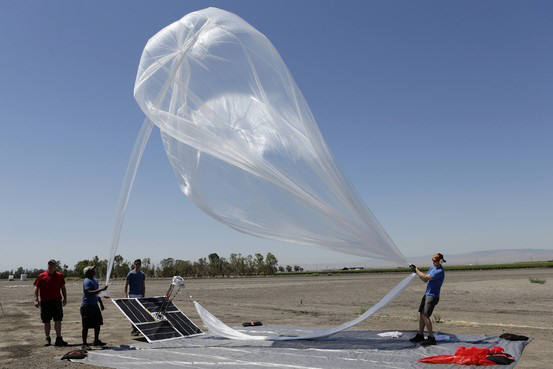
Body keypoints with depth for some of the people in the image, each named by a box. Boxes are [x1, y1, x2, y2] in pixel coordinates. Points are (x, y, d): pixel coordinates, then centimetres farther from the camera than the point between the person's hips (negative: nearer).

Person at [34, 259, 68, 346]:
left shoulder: (59, 276, 6)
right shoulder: (41, 276, -1)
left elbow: (63, 288, 15)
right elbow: (36, 288, 1)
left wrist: (65, 298, 10)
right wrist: (36, 300, -7)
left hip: (56, 301, 1)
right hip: (45, 302, -1)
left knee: (58, 320, 0)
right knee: (46, 322, 7)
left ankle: (58, 339, 7)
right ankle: (48, 339, 21)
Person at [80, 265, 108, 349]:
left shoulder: (95, 280, 13)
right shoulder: (87, 281, -16)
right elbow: (89, 293, -30)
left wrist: (101, 303, 24)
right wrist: (101, 289, -33)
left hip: (94, 305, 9)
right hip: (87, 306, -9)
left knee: (98, 323, 14)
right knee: (86, 326, -3)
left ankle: (96, 341, 27)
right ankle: (84, 344, 4)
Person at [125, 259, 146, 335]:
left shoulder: (142, 274, 10)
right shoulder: (131, 274, -5)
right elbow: (126, 285, -5)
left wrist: (143, 296, 10)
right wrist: (126, 296, -12)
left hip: (140, 295, 5)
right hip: (132, 295, -5)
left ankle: (137, 328, 14)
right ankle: (134, 329, -2)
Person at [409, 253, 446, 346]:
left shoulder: (440, 272, -20)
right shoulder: (433, 267, 10)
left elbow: (425, 277, -22)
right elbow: (425, 280, 12)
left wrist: (416, 270, -12)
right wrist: (416, 271, 0)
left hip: (433, 296, -9)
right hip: (427, 294, 9)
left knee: (425, 316, -11)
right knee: (421, 314, 11)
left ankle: (431, 338, -4)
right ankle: (420, 335, 22)